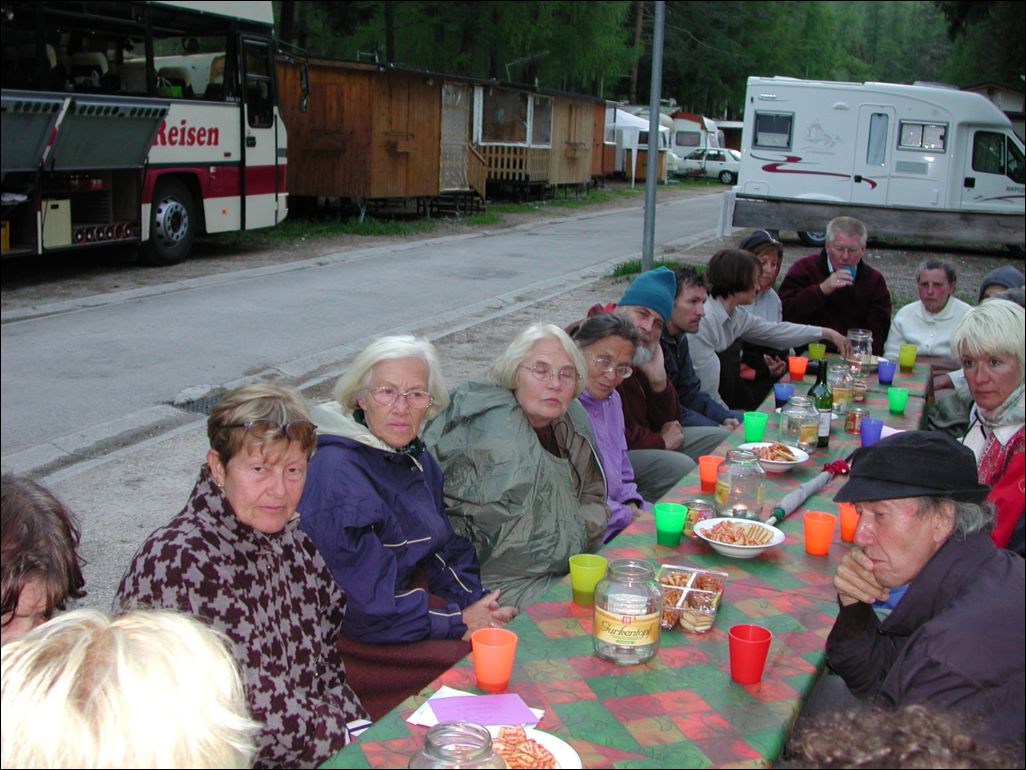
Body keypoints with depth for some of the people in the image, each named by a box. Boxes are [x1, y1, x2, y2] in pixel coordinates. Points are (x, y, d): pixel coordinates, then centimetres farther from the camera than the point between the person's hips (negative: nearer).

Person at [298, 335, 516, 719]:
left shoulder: (417, 458, 5)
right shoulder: (335, 475, -24)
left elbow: (446, 548, 8)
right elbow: (362, 605, -23)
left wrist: (474, 604, -11)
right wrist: (460, 621, -17)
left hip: (413, 597, 9)